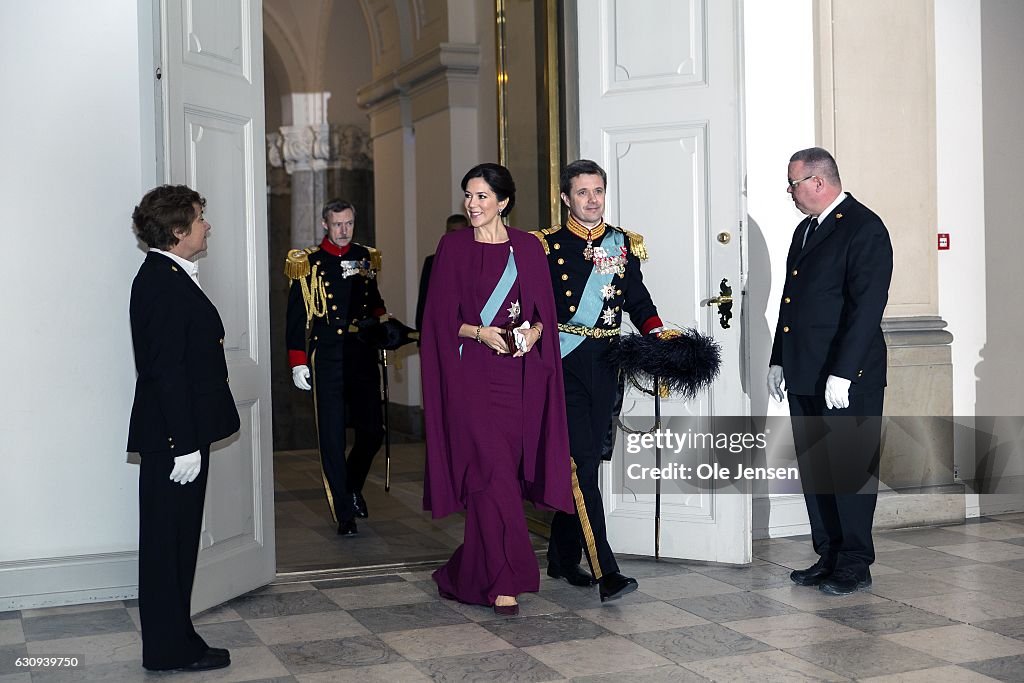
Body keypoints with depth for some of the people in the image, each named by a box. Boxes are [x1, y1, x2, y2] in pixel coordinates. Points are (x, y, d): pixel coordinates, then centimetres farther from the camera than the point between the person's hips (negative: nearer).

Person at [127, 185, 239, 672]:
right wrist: (185, 445, -22)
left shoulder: (167, 276, 14)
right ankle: (172, 649, 10)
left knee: (175, 542, 16)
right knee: (170, 542, 0)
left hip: (178, 432, 10)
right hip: (173, 435, -10)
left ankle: (172, 640, 26)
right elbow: (167, 370, -22)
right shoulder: (163, 282, -17)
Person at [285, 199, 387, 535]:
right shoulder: (307, 264, 1)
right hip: (327, 360, -3)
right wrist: (298, 363, -5)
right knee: (332, 438, -2)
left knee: (372, 431, 4)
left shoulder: (365, 257, 12)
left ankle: (352, 487, 31)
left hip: (363, 356, 4)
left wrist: (382, 321, 4)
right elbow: (296, 317, 0)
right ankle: (344, 514, 7)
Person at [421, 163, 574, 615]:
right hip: (471, 373, -2)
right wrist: (478, 332, -15)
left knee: (501, 472, 6)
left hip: (517, 374, 3)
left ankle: (471, 573, 22)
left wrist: (533, 331, -12)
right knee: (491, 471, -10)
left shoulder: (527, 247, 8)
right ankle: (504, 582, -5)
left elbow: (544, 309, 9)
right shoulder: (453, 247, 3)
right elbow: (441, 315, 1)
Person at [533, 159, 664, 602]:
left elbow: (638, 302, 12)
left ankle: (562, 559, 24)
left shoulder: (624, 244, 11)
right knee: (580, 465, -11)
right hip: (562, 365, -4)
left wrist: (660, 336, -5)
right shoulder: (547, 246, 1)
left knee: (586, 462, 10)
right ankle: (605, 572, -12)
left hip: (605, 366, 5)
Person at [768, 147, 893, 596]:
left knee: (850, 469, -1)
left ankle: (855, 564, 8)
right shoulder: (805, 229, 17)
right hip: (804, 375, 9)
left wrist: (842, 372, -21)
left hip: (848, 377, -9)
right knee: (814, 469, 11)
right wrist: (778, 360, 16)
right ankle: (828, 557, 21)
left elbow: (868, 305, -17)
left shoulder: (865, 229, -11)